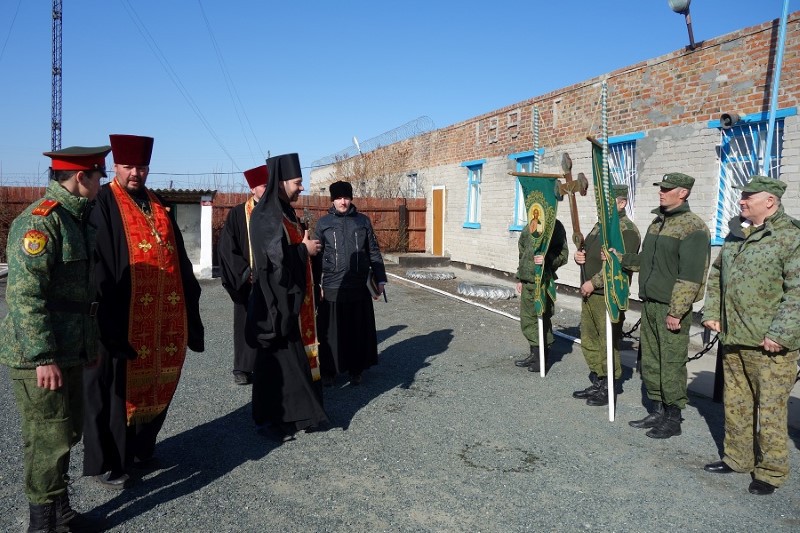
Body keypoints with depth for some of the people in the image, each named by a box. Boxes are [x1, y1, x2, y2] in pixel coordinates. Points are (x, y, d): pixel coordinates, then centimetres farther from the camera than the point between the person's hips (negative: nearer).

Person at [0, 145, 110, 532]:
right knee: (49, 440, 1)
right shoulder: (39, 221, -17)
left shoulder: (76, 220, 13)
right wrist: (43, 357, -22)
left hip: (71, 351, 9)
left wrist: (89, 341, 20)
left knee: (67, 434, 18)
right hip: (41, 358, -9)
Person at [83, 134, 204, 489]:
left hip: (163, 317, 6)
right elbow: (96, 262, -13)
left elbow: (178, 256, 16)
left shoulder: (157, 206, 15)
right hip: (122, 316, -6)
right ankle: (106, 463, 18)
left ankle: (140, 449, 33)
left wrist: (189, 299, 11)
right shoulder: (102, 204, -5)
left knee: (155, 385, 15)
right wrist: (106, 317, -20)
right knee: (117, 389, 3)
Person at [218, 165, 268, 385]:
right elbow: (227, 247, -3)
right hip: (247, 281, -1)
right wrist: (246, 272, -10)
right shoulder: (238, 213, 1)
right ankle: (243, 368, 16)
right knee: (245, 324, 5)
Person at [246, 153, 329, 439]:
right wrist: (305, 249, -11)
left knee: (297, 354, 12)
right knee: (276, 359, 0)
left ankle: (297, 411, 23)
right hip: (276, 299, -9)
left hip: (295, 297, 9)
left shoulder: (287, 212, 13)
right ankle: (269, 418, 13)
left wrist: (307, 246, 2)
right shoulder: (265, 215, -15)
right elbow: (276, 256, -24)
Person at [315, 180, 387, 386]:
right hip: (332, 287, -1)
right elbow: (316, 255, 4)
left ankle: (356, 369, 21)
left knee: (357, 330, 8)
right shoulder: (323, 223, 4)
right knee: (332, 331, 4)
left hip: (359, 286, 1)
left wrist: (380, 280, 5)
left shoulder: (363, 221, 7)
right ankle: (328, 371, 18)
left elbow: (374, 253, 9)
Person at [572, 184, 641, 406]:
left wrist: (593, 282, -19)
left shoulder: (627, 230, -13)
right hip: (589, 294, 10)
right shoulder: (600, 225, 16)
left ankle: (607, 389, 11)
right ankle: (596, 383, 28)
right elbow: (588, 252, 27)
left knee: (608, 344, -1)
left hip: (608, 297, -10)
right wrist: (579, 256, 3)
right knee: (589, 340, 15)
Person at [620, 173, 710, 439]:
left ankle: (673, 418, 14)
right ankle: (658, 411, 27)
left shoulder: (693, 227, -13)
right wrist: (620, 258, 12)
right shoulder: (657, 222, 14)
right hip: (649, 304, 8)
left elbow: (691, 275, -18)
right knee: (650, 361, 14)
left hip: (671, 308, -8)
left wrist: (676, 311, -21)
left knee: (672, 364, 0)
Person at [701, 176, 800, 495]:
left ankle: (771, 471, 18)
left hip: (770, 346, -7)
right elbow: (716, 275, 21)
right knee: (735, 404, 17)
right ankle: (737, 458, 32)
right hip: (733, 339, 8)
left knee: (770, 410, 2)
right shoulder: (736, 233, 12)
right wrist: (711, 313, 12)